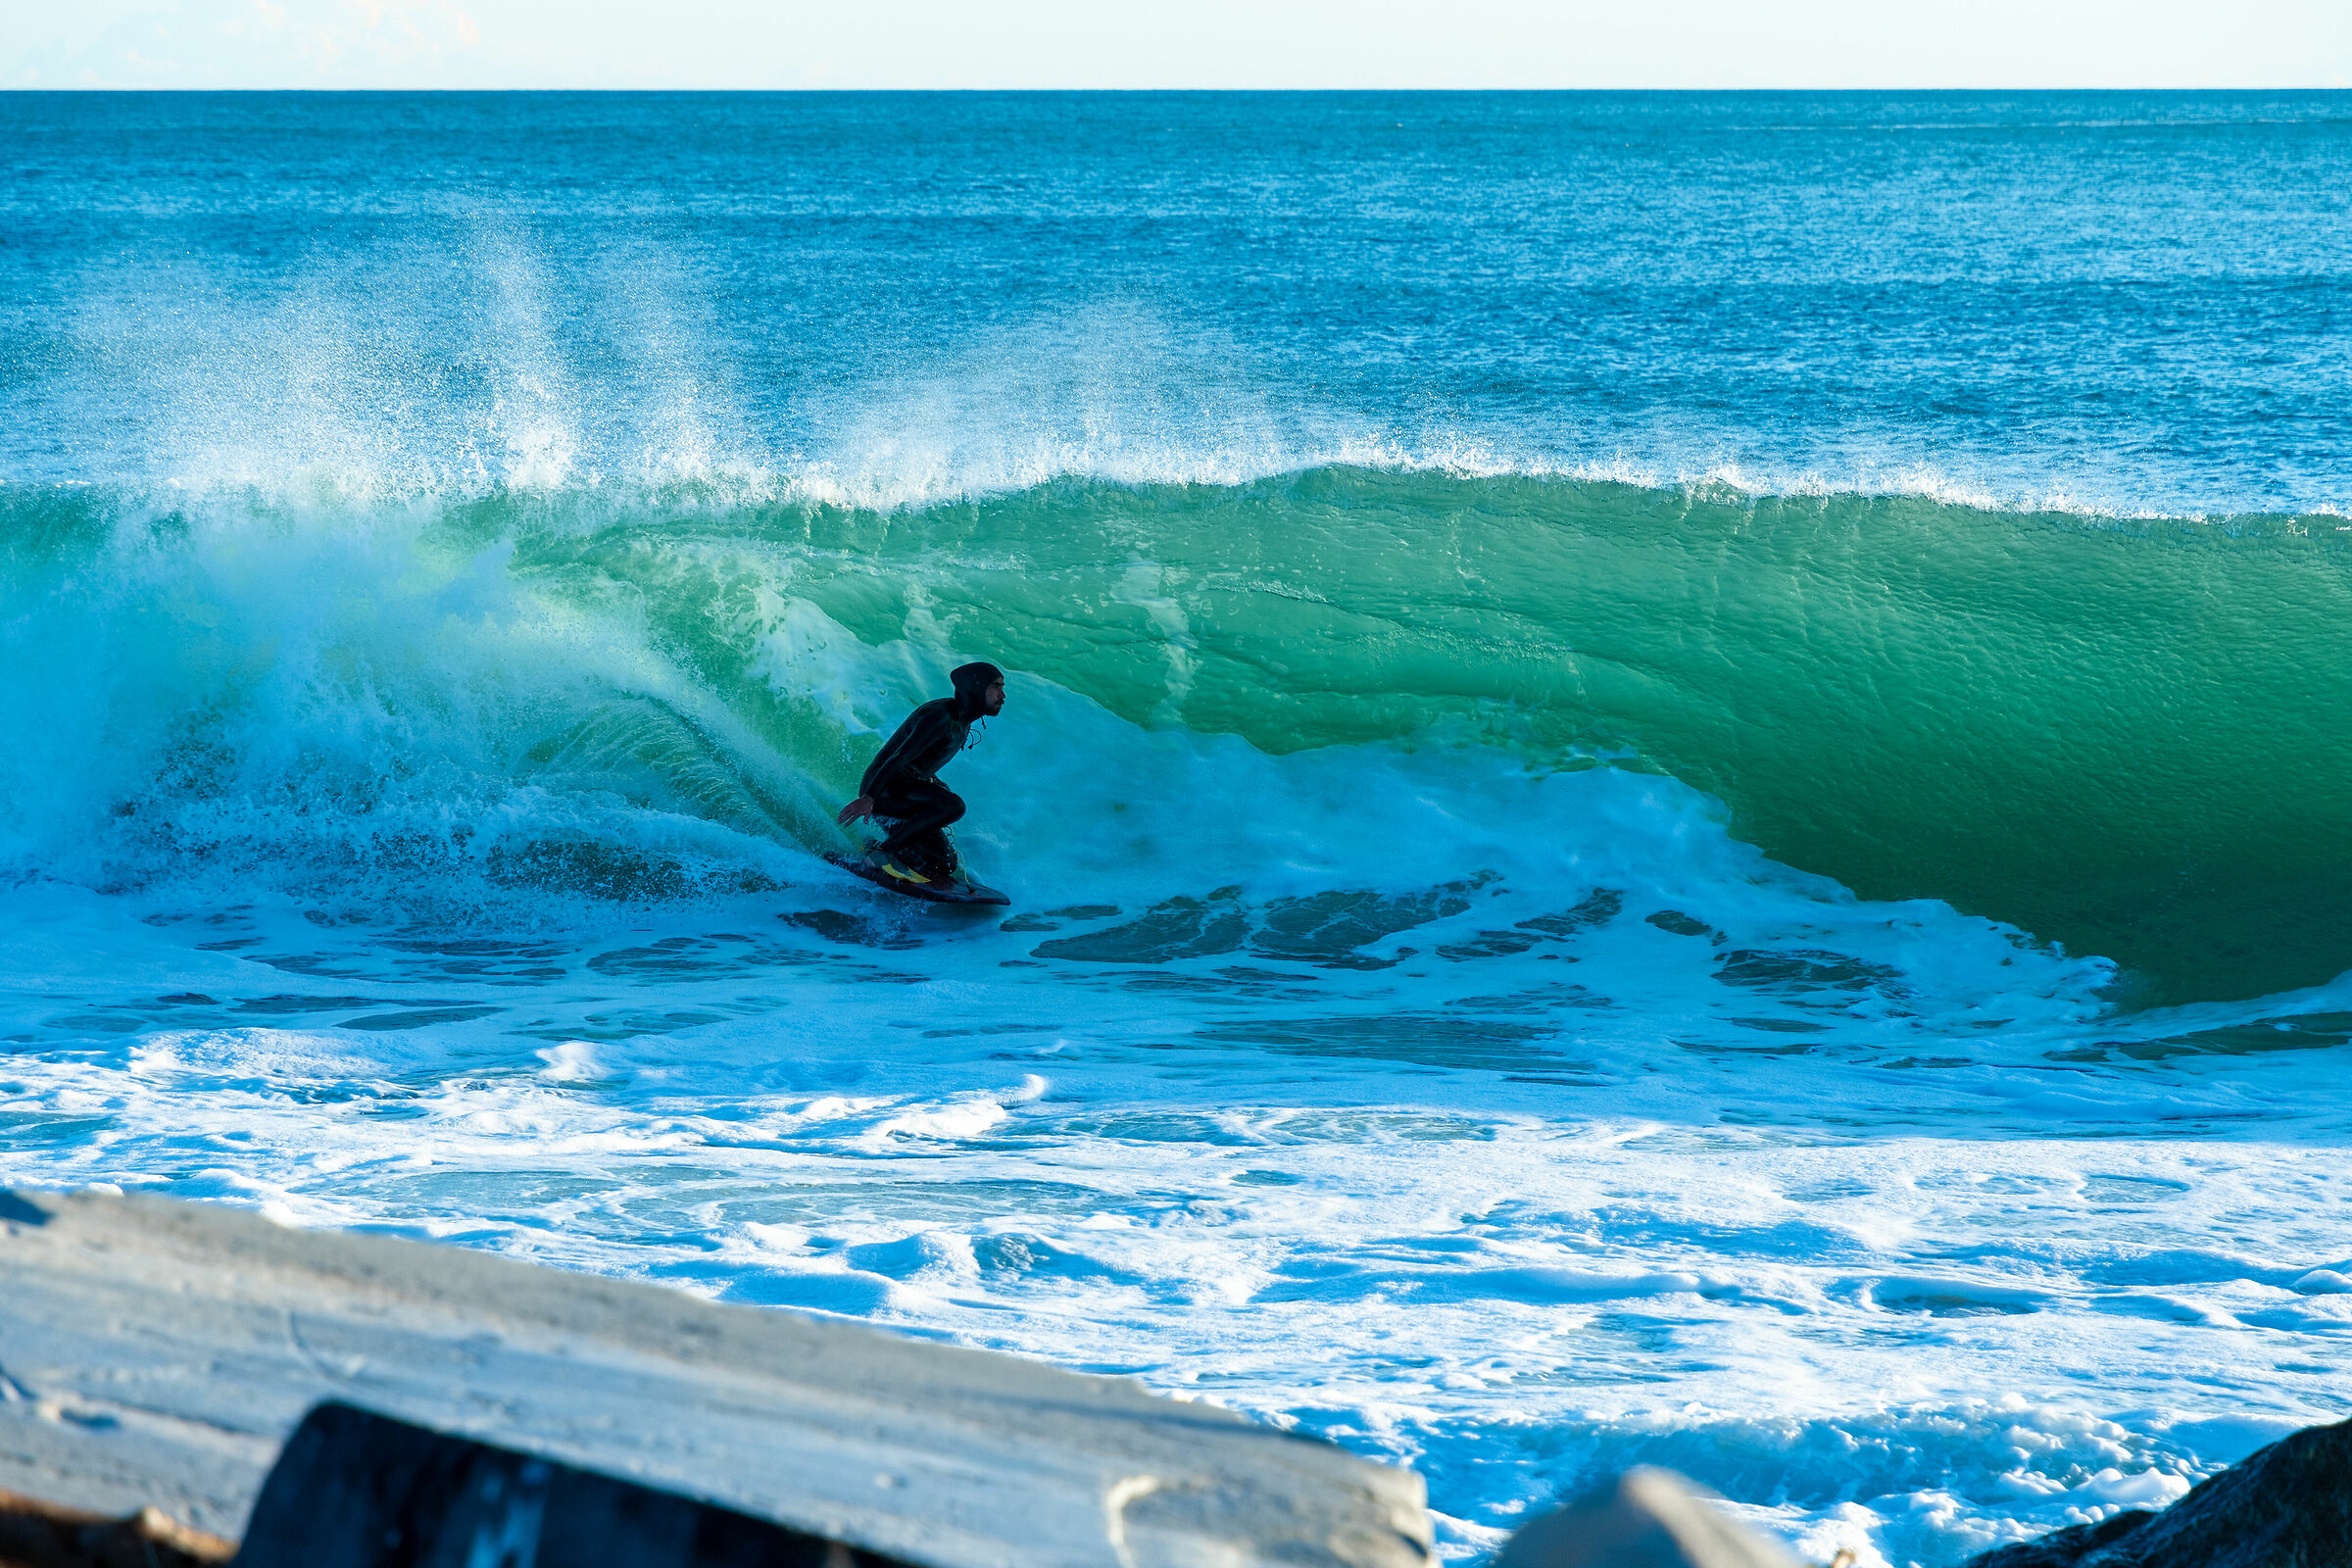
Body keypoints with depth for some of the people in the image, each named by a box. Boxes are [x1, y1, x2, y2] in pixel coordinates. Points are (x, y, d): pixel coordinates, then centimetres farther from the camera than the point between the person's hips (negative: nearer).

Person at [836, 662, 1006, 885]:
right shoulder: (941, 716, -19)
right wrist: (868, 798, -36)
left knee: (943, 866, 5)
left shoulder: (962, 722, 12)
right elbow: (900, 756, -28)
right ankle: (882, 852, -24)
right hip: (881, 790, -10)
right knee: (952, 806, -32)